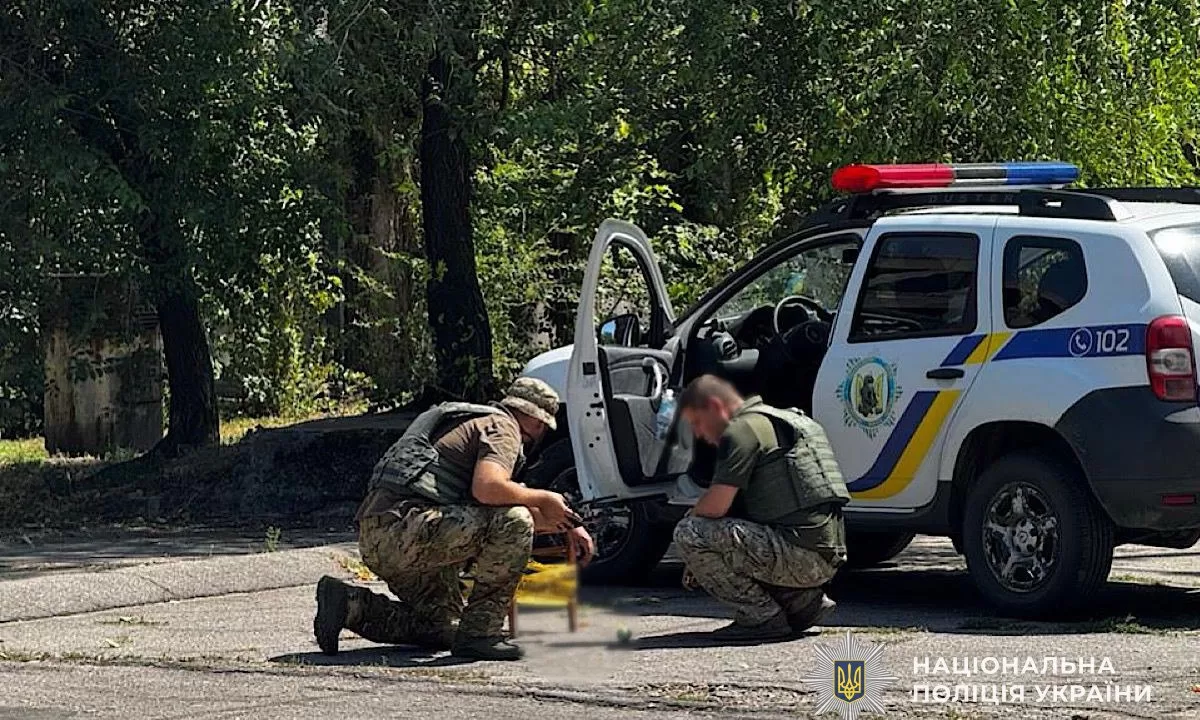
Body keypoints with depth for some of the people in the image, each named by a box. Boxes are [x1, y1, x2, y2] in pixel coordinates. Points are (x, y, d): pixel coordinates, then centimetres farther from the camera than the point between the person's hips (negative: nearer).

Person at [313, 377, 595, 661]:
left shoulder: (479, 424, 30)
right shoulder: (502, 427, -2)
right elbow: (488, 489, -23)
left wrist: (567, 526, 35)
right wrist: (543, 499, -7)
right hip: (405, 525, -10)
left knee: (444, 629, 20)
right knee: (515, 523, -16)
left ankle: (352, 604, 10)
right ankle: (479, 634, -13)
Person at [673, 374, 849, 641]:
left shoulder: (741, 431, -6)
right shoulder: (777, 422, 26)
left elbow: (716, 506, -15)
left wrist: (690, 517, 9)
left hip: (802, 553, -10)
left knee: (689, 533, -12)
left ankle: (762, 616, -7)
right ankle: (804, 601, 14)